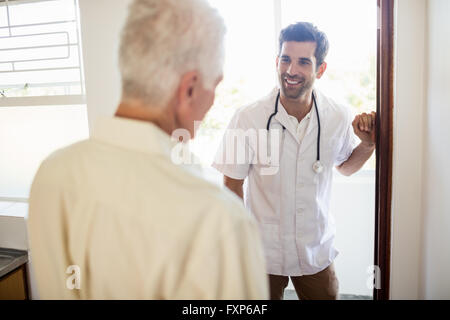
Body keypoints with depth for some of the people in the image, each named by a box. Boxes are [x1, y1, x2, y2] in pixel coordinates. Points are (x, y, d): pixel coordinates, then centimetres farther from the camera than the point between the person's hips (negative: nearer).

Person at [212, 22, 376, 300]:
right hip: (263, 254, -2)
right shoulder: (247, 119, -18)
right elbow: (233, 184, -8)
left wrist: (368, 144, -11)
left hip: (317, 253, 2)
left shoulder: (339, 117, -10)